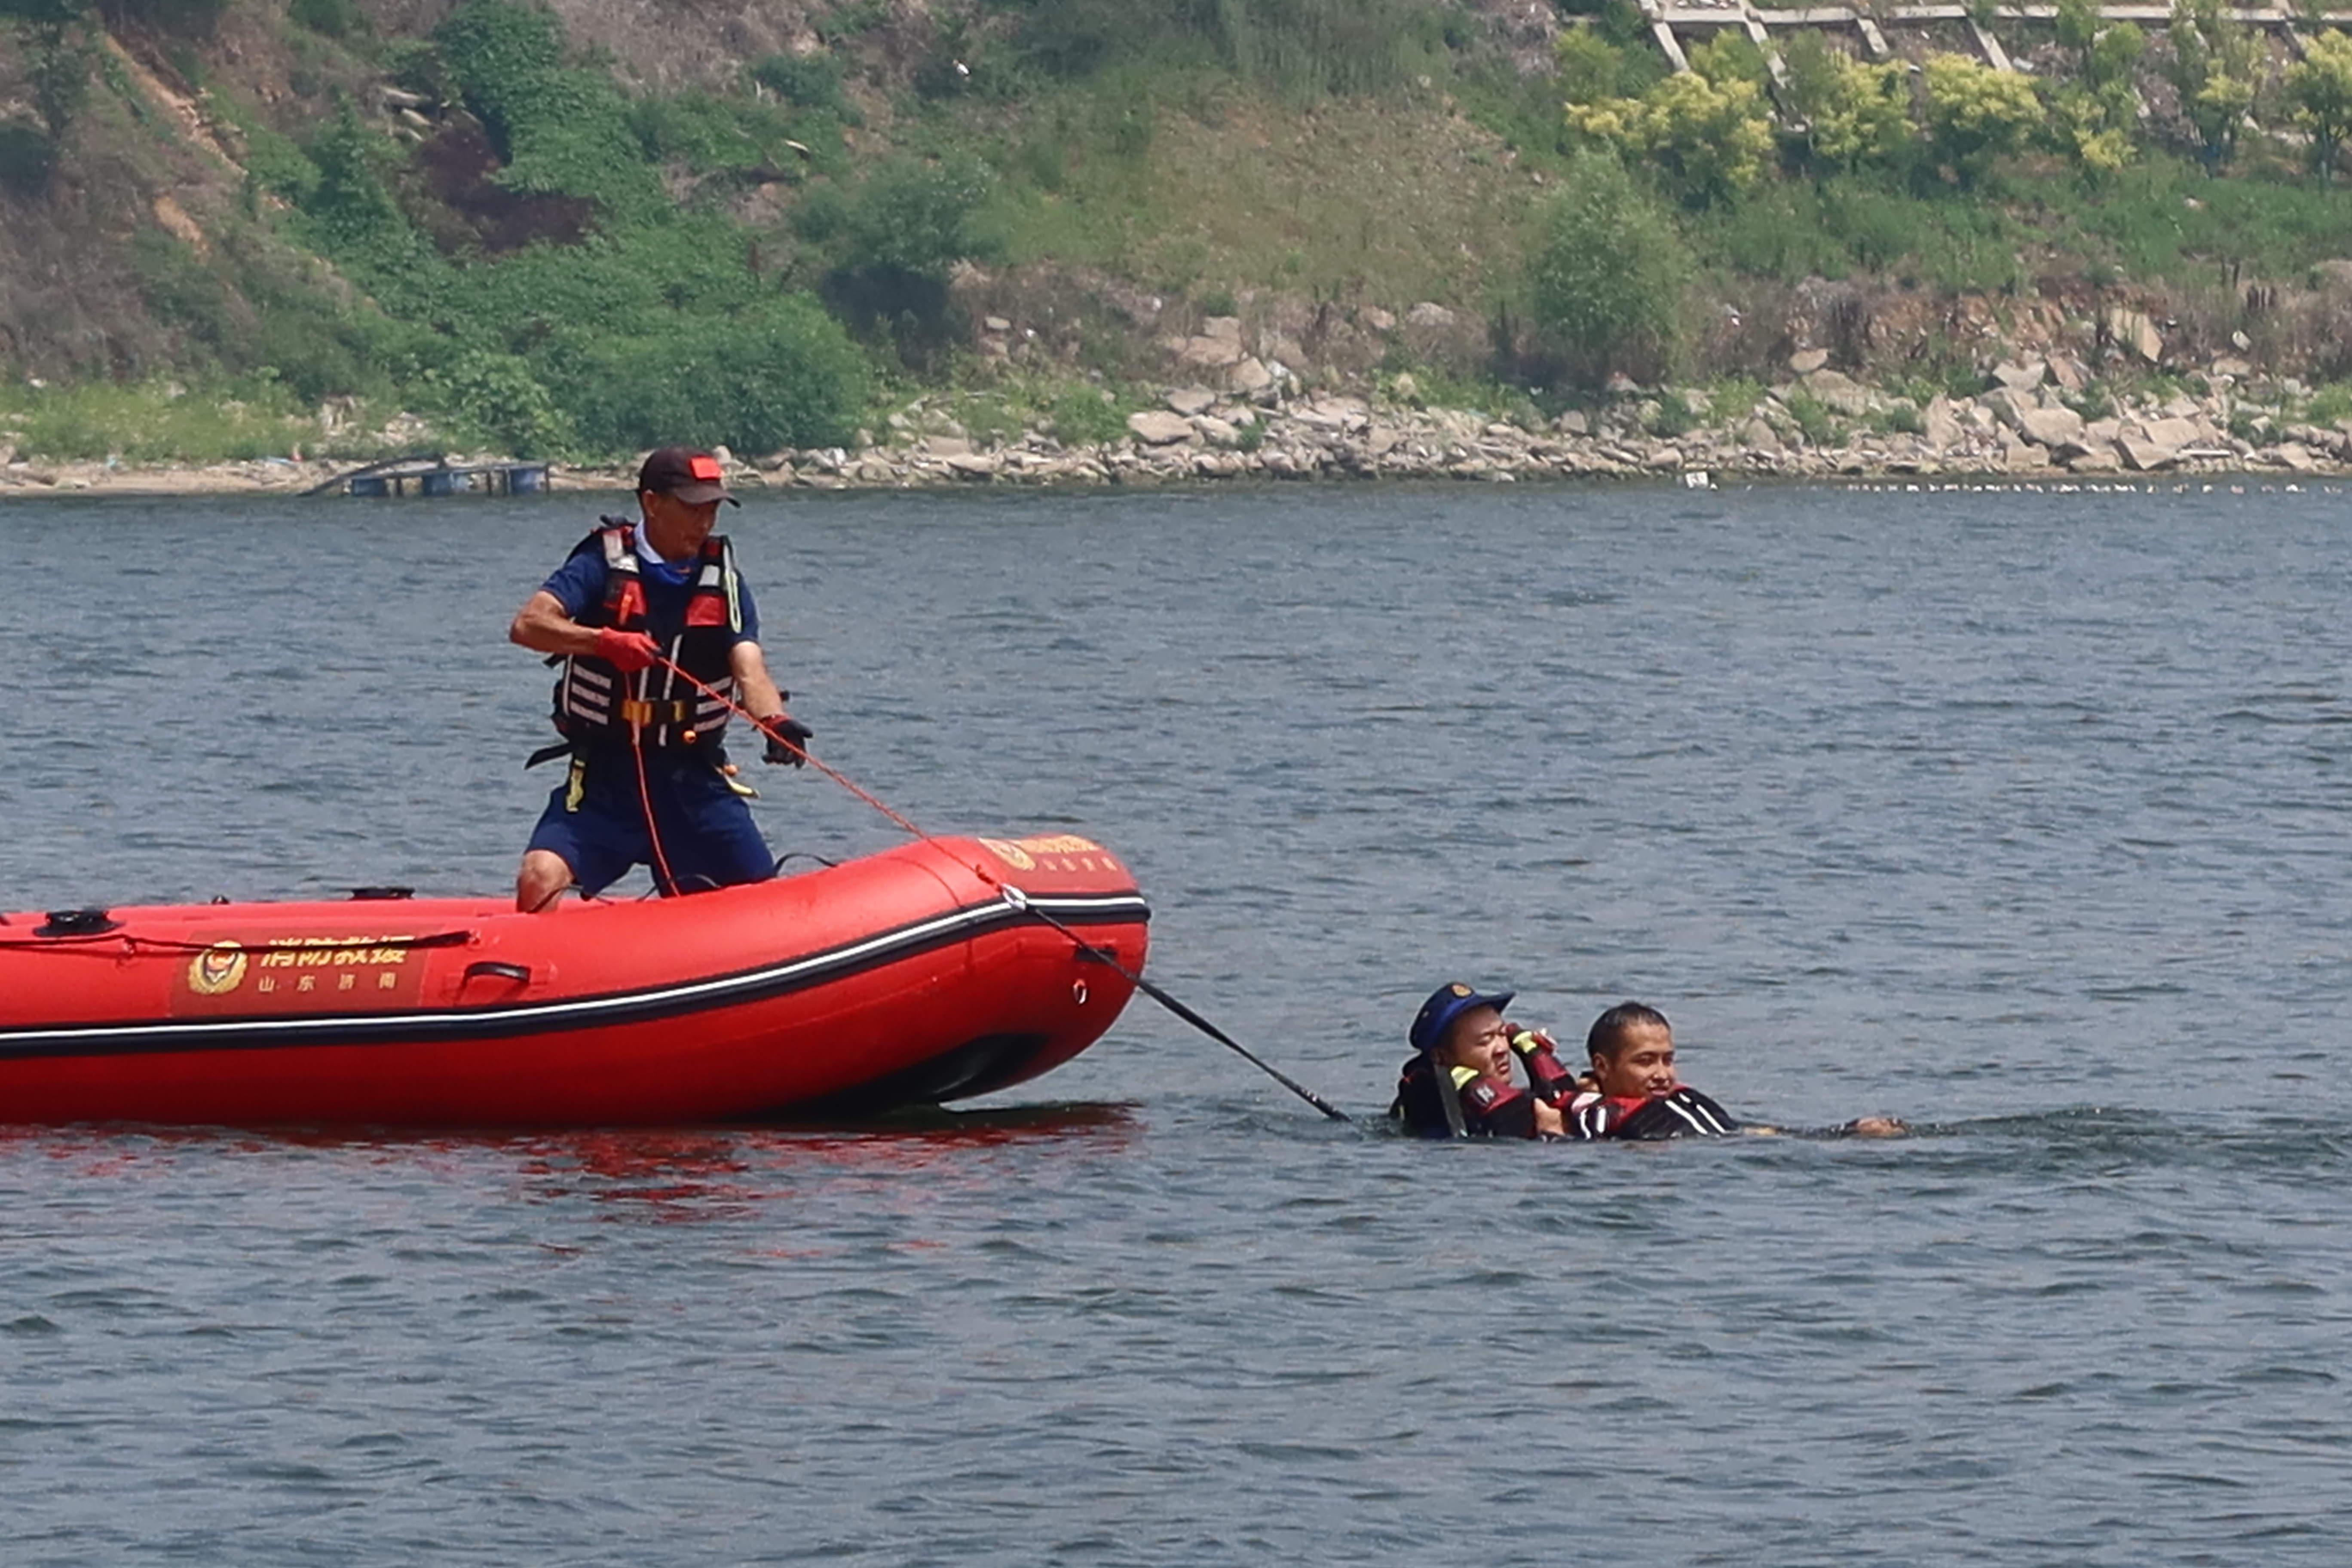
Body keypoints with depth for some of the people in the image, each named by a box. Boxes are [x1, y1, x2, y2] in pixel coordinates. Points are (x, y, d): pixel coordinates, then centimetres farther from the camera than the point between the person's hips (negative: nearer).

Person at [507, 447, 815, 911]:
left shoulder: (723, 582, 5)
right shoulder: (603, 566, -5)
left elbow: (749, 668, -9)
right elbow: (528, 624, -19)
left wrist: (776, 723, -31)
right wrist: (602, 641, -36)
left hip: (694, 780, 3)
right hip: (603, 778, -3)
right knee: (541, 879, -23)